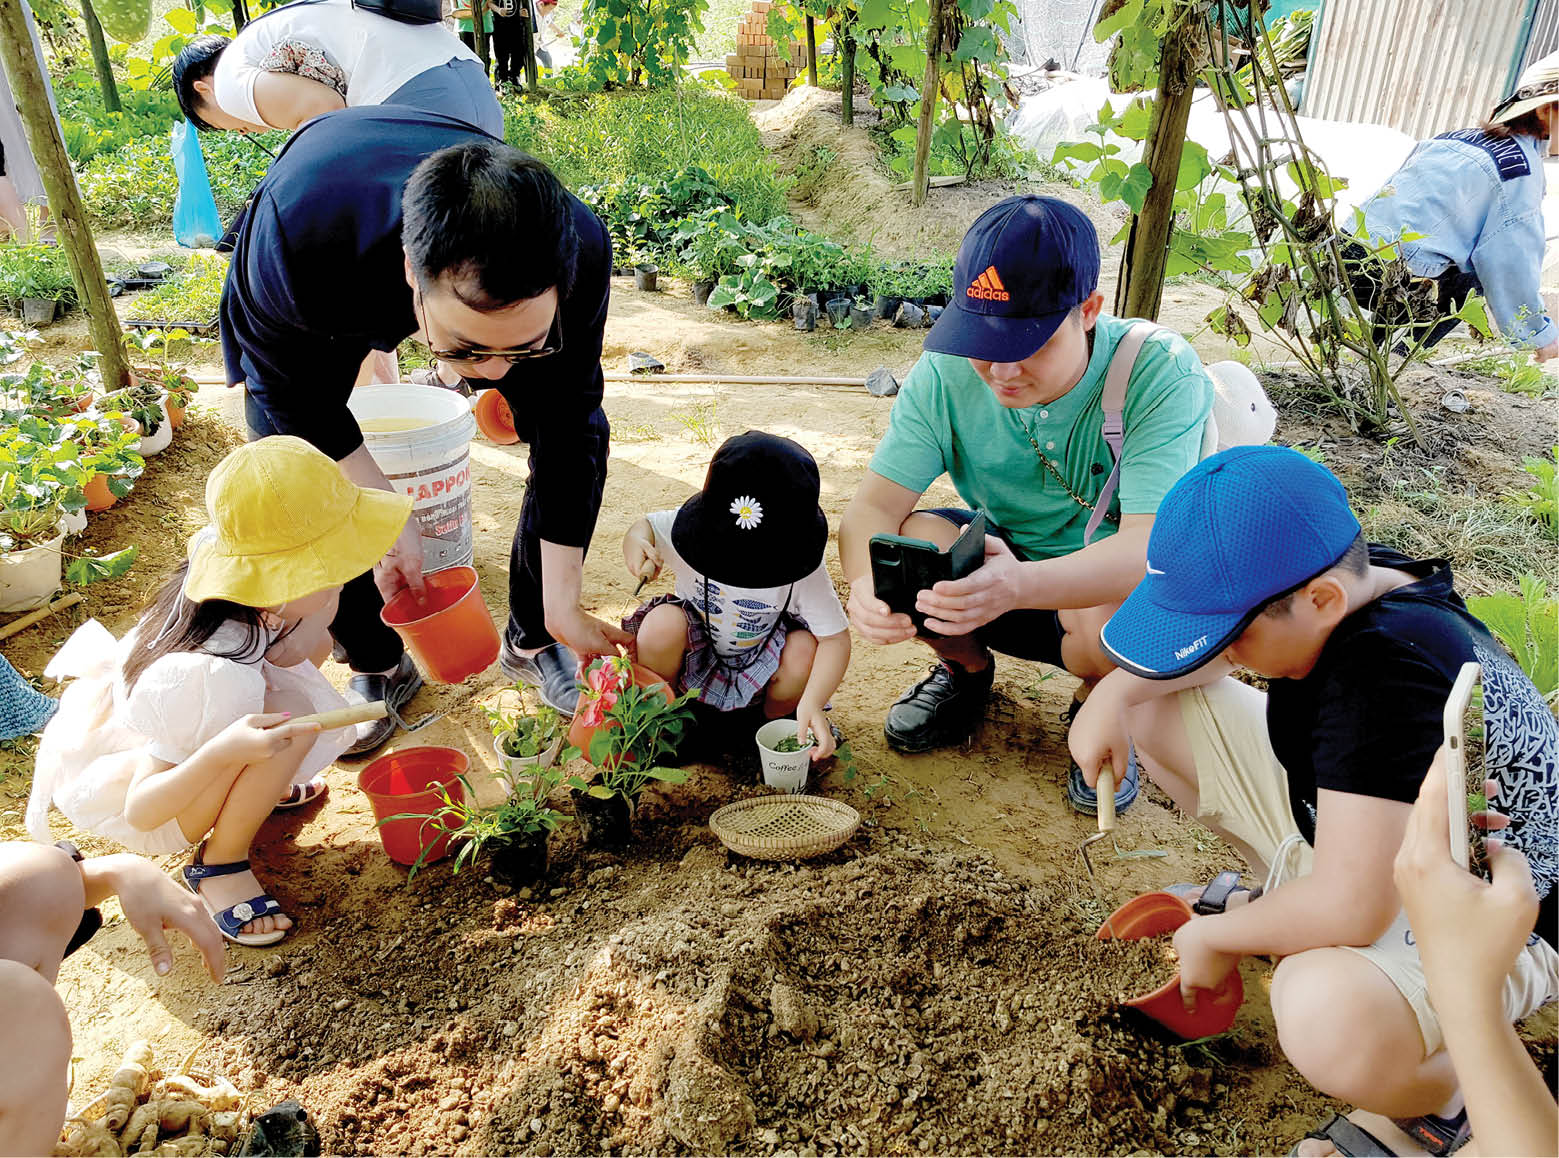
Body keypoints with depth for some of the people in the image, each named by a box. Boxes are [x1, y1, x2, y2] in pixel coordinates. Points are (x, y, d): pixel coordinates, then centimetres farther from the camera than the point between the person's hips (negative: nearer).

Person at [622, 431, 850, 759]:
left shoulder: (801, 568, -28)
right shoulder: (687, 532, -25)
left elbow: (836, 639, -26)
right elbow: (648, 524, -3)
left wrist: (812, 703, -41)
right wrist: (635, 541, -29)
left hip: (761, 660, 0)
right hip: (697, 645, 1)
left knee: (805, 652, -31)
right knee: (662, 625, -32)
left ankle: (774, 721, 4)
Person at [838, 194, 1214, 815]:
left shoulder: (1161, 373, -27)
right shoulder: (947, 372, -17)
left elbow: (1149, 547, -37)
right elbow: (873, 507, -22)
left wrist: (1018, 586, -57)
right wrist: (867, 586, -47)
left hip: (1113, 587, -2)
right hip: (1004, 560, 3)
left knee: (1113, 612, -37)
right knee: (910, 538, -27)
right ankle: (964, 668, 7)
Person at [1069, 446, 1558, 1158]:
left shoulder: (1386, 671, -38)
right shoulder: (1332, 583, -14)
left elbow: (1348, 909, -39)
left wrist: (1218, 935, -20)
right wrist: (1115, 692, -12)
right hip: (1351, 838, 8)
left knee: (1327, 1017, -42)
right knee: (1155, 706, 0)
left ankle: (1439, 1097, -5)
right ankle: (1274, 896, 17)